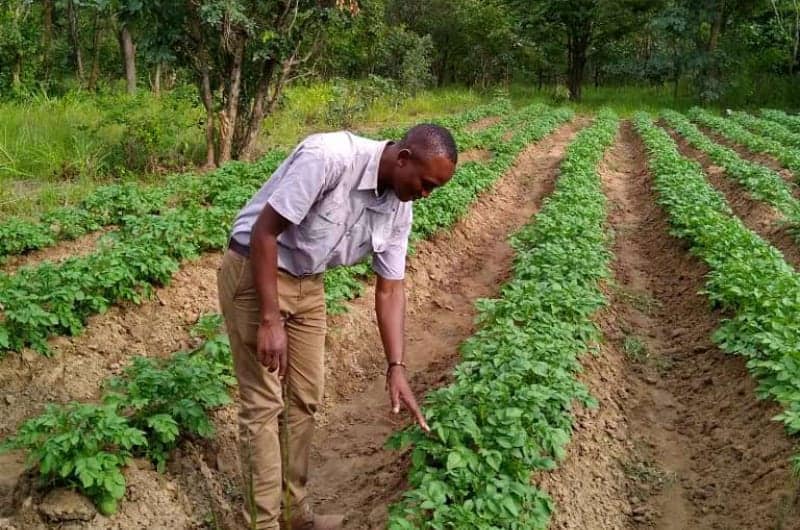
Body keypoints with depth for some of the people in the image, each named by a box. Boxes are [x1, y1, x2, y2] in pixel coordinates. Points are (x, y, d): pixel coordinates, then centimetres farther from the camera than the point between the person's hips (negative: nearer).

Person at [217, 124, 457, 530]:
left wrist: (396, 368, -5)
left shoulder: (399, 208, -6)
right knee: (264, 403, -3)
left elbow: (389, 289, 1)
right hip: (253, 272, -7)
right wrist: (270, 321, -25)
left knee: (305, 398, 12)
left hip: (307, 284, 7)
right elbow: (263, 231, -26)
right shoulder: (329, 157, -30)